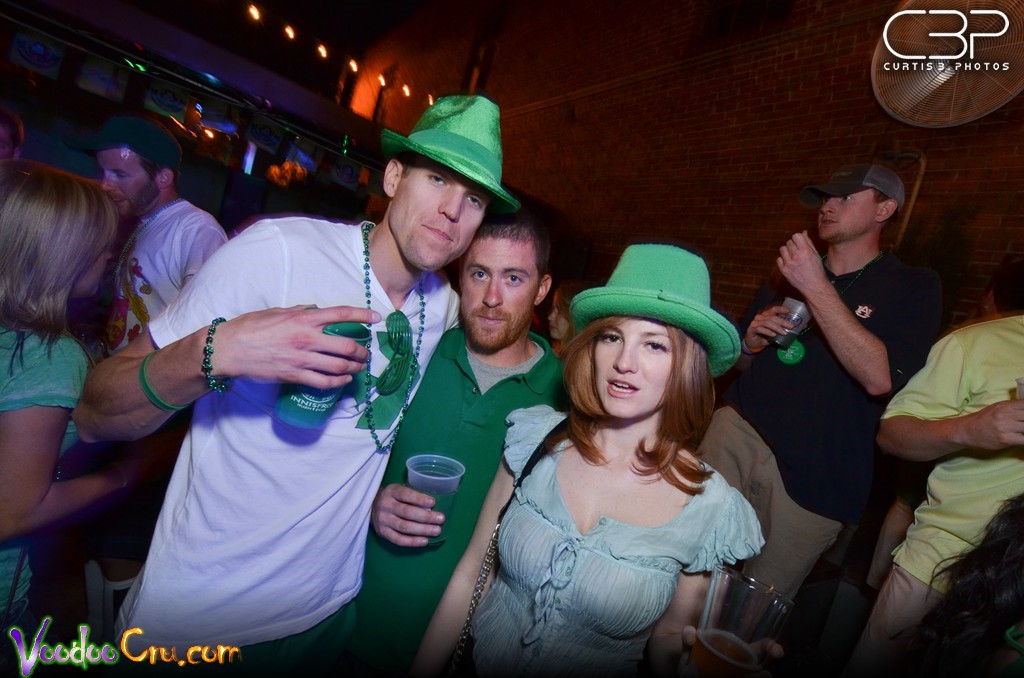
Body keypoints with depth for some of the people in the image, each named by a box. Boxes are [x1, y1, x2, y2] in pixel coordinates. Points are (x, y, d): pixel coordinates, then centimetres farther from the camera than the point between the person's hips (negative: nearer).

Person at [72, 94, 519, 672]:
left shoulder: (446, 308, -2)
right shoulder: (276, 250, -20)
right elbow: (94, 417, -17)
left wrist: (386, 496, -4)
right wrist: (215, 351, -36)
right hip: (193, 618, -4)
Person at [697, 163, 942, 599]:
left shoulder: (912, 288, 4)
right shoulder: (786, 275, 18)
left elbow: (880, 378, -15)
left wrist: (818, 288, -17)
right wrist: (751, 341, 1)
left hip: (814, 476, -3)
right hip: (736, 433, 3)